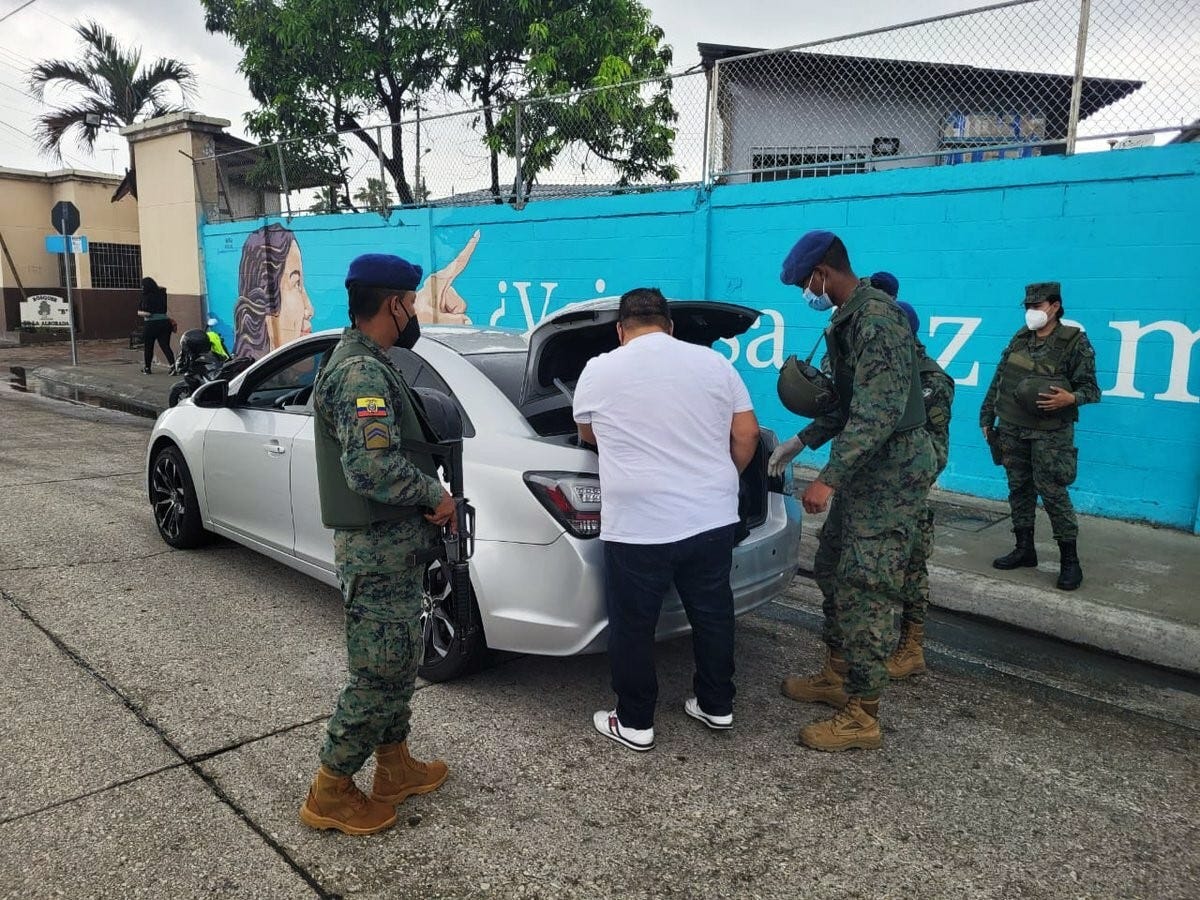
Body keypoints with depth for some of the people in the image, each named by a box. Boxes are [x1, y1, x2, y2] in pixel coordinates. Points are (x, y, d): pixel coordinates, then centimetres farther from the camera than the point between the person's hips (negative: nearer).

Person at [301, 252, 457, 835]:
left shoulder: (365, 362, 13)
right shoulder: (362, 373, -21)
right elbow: (374, 469, -31)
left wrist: (429, 495, 7)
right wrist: (436, 494, -15)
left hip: (390, 544, 10)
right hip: (378, 550, -10)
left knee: (397, 661, 20)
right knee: (379, 672, 1)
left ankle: (394, 769, 34)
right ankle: (330, 792, 17)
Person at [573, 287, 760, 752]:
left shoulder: (599, 371, 0)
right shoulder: (714, 362, 5)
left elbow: (588, 434, 16)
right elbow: (746, 434, 6)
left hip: (636, 526, -3)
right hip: (712, 518, 4)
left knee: (632, 627, 10)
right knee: (712, 614, 18)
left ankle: (634, 723, 22)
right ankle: (717, 706, 32)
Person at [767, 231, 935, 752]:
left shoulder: (877, 320, -20)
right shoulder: (848, 319, 13)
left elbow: (878, 413, -28)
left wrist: (829, 479, -30)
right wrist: (801, 442, 17)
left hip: (892, 469, -11)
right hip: (867, 467, 11)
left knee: (864, 589, -7)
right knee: (832, 570, 17)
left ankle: (862, 716, 3)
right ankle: (837, 677, 32)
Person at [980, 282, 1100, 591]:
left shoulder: (1075, 342, -6)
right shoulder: (1020, 339, 9)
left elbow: (1090, 389, -5)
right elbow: (997, 381, 14)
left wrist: (1070, 398, -26)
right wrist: (987, 419, 14)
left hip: (1050, 434, -5)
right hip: (1012, 429, 6)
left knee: (1052, 493, -7)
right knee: (1019, 488, 11)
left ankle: (1070, 560, 3)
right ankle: (1024, 549, 23)